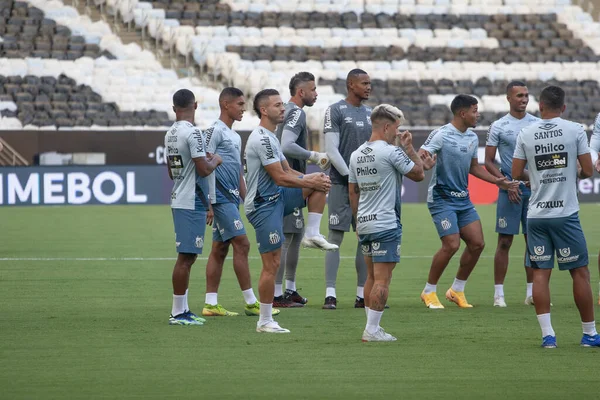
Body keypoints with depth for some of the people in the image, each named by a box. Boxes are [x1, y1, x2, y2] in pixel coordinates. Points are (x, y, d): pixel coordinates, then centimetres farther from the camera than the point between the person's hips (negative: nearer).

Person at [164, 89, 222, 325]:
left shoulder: (170, 135, 12)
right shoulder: (192, 133, -16)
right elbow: (203, 169, -19)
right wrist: (215, 161, 2)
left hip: (179, 200, 9)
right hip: (191, 204, -9)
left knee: (187, 257, 14)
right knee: (185, 257, -7)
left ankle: (183, 310, 17)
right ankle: (178, 313, -6)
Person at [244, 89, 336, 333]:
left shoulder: (270, 138, 15)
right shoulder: (262, 139, -18)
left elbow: (287, 171, 16)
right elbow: (280, 178, -21)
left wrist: (314, 179, 1)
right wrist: (311, 182, -10)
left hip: (276, 199, 10)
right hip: (263, 205, -10)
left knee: (319, 183, 5)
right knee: (272, 265, -7)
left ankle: (312, 233, 4)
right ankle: (264, 321, 0)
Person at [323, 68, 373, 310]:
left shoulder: (370, 114, 14)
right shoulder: (336, 111, -4)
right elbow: (332, 150, -10)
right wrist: (351, 176, -13)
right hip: (340, 183, -6)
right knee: (336, 236, -5)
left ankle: (362, 294, 9)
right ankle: (330, 294, -5)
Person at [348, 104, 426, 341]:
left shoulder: (357, 154, 11)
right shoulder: (391, 152, -13)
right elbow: (418, 174, -4)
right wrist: (409, 148, 5)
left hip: (364, 224, 8)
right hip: (386, 225, -8)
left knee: (372, 277, 15)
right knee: (382, 279, -6)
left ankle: (371, 326, 18)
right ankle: (372, 330, -8)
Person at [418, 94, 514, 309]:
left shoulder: (472, 138, 9)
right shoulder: (441, 135, -14)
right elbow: (420, 156, -19)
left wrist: (497, 181, 15)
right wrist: (424, 162, -43)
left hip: (463, 199, 8)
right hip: (441, 198, -8)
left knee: (477, 243, 0)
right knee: (451, 245, -16)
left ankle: (457, 290, 16)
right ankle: (429, 292, 1)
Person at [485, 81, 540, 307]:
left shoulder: (538, 124, 7)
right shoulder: (498, 127, 0)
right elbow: (489, 162, 1)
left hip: (534, 189, 3)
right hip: (510, 190, -3)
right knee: (505, 242, -3)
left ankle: (531, 293, 12)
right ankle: (499, 293, 2)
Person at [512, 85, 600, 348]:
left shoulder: (526, 134, 2)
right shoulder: (575, 130, -4)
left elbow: (517, 173, 6)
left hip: (536, 215, 2)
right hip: (566, 213, -2)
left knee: (540, 272, 4)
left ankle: (547, 334, -2)